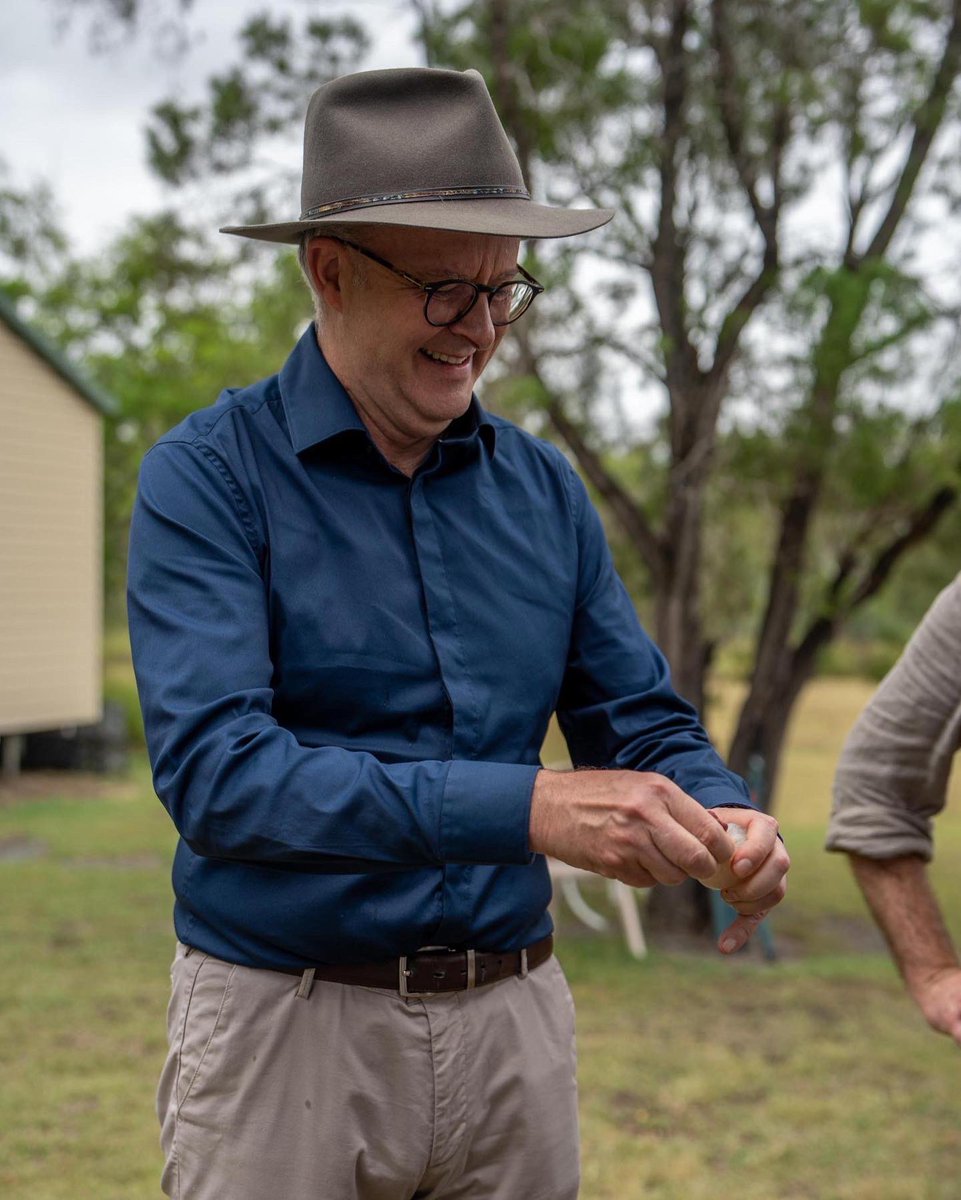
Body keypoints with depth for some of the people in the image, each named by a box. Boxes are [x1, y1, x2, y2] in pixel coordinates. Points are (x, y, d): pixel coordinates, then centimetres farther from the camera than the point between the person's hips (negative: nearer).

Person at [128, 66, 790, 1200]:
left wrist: (723, 818, -16)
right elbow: (214, 771, -22)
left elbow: (643, 722, 8)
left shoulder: (543, 488, 5)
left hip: (512, 1019, 5)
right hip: (288, 1019, -4)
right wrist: (530, 808, -31)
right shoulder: (207, 477, -10)